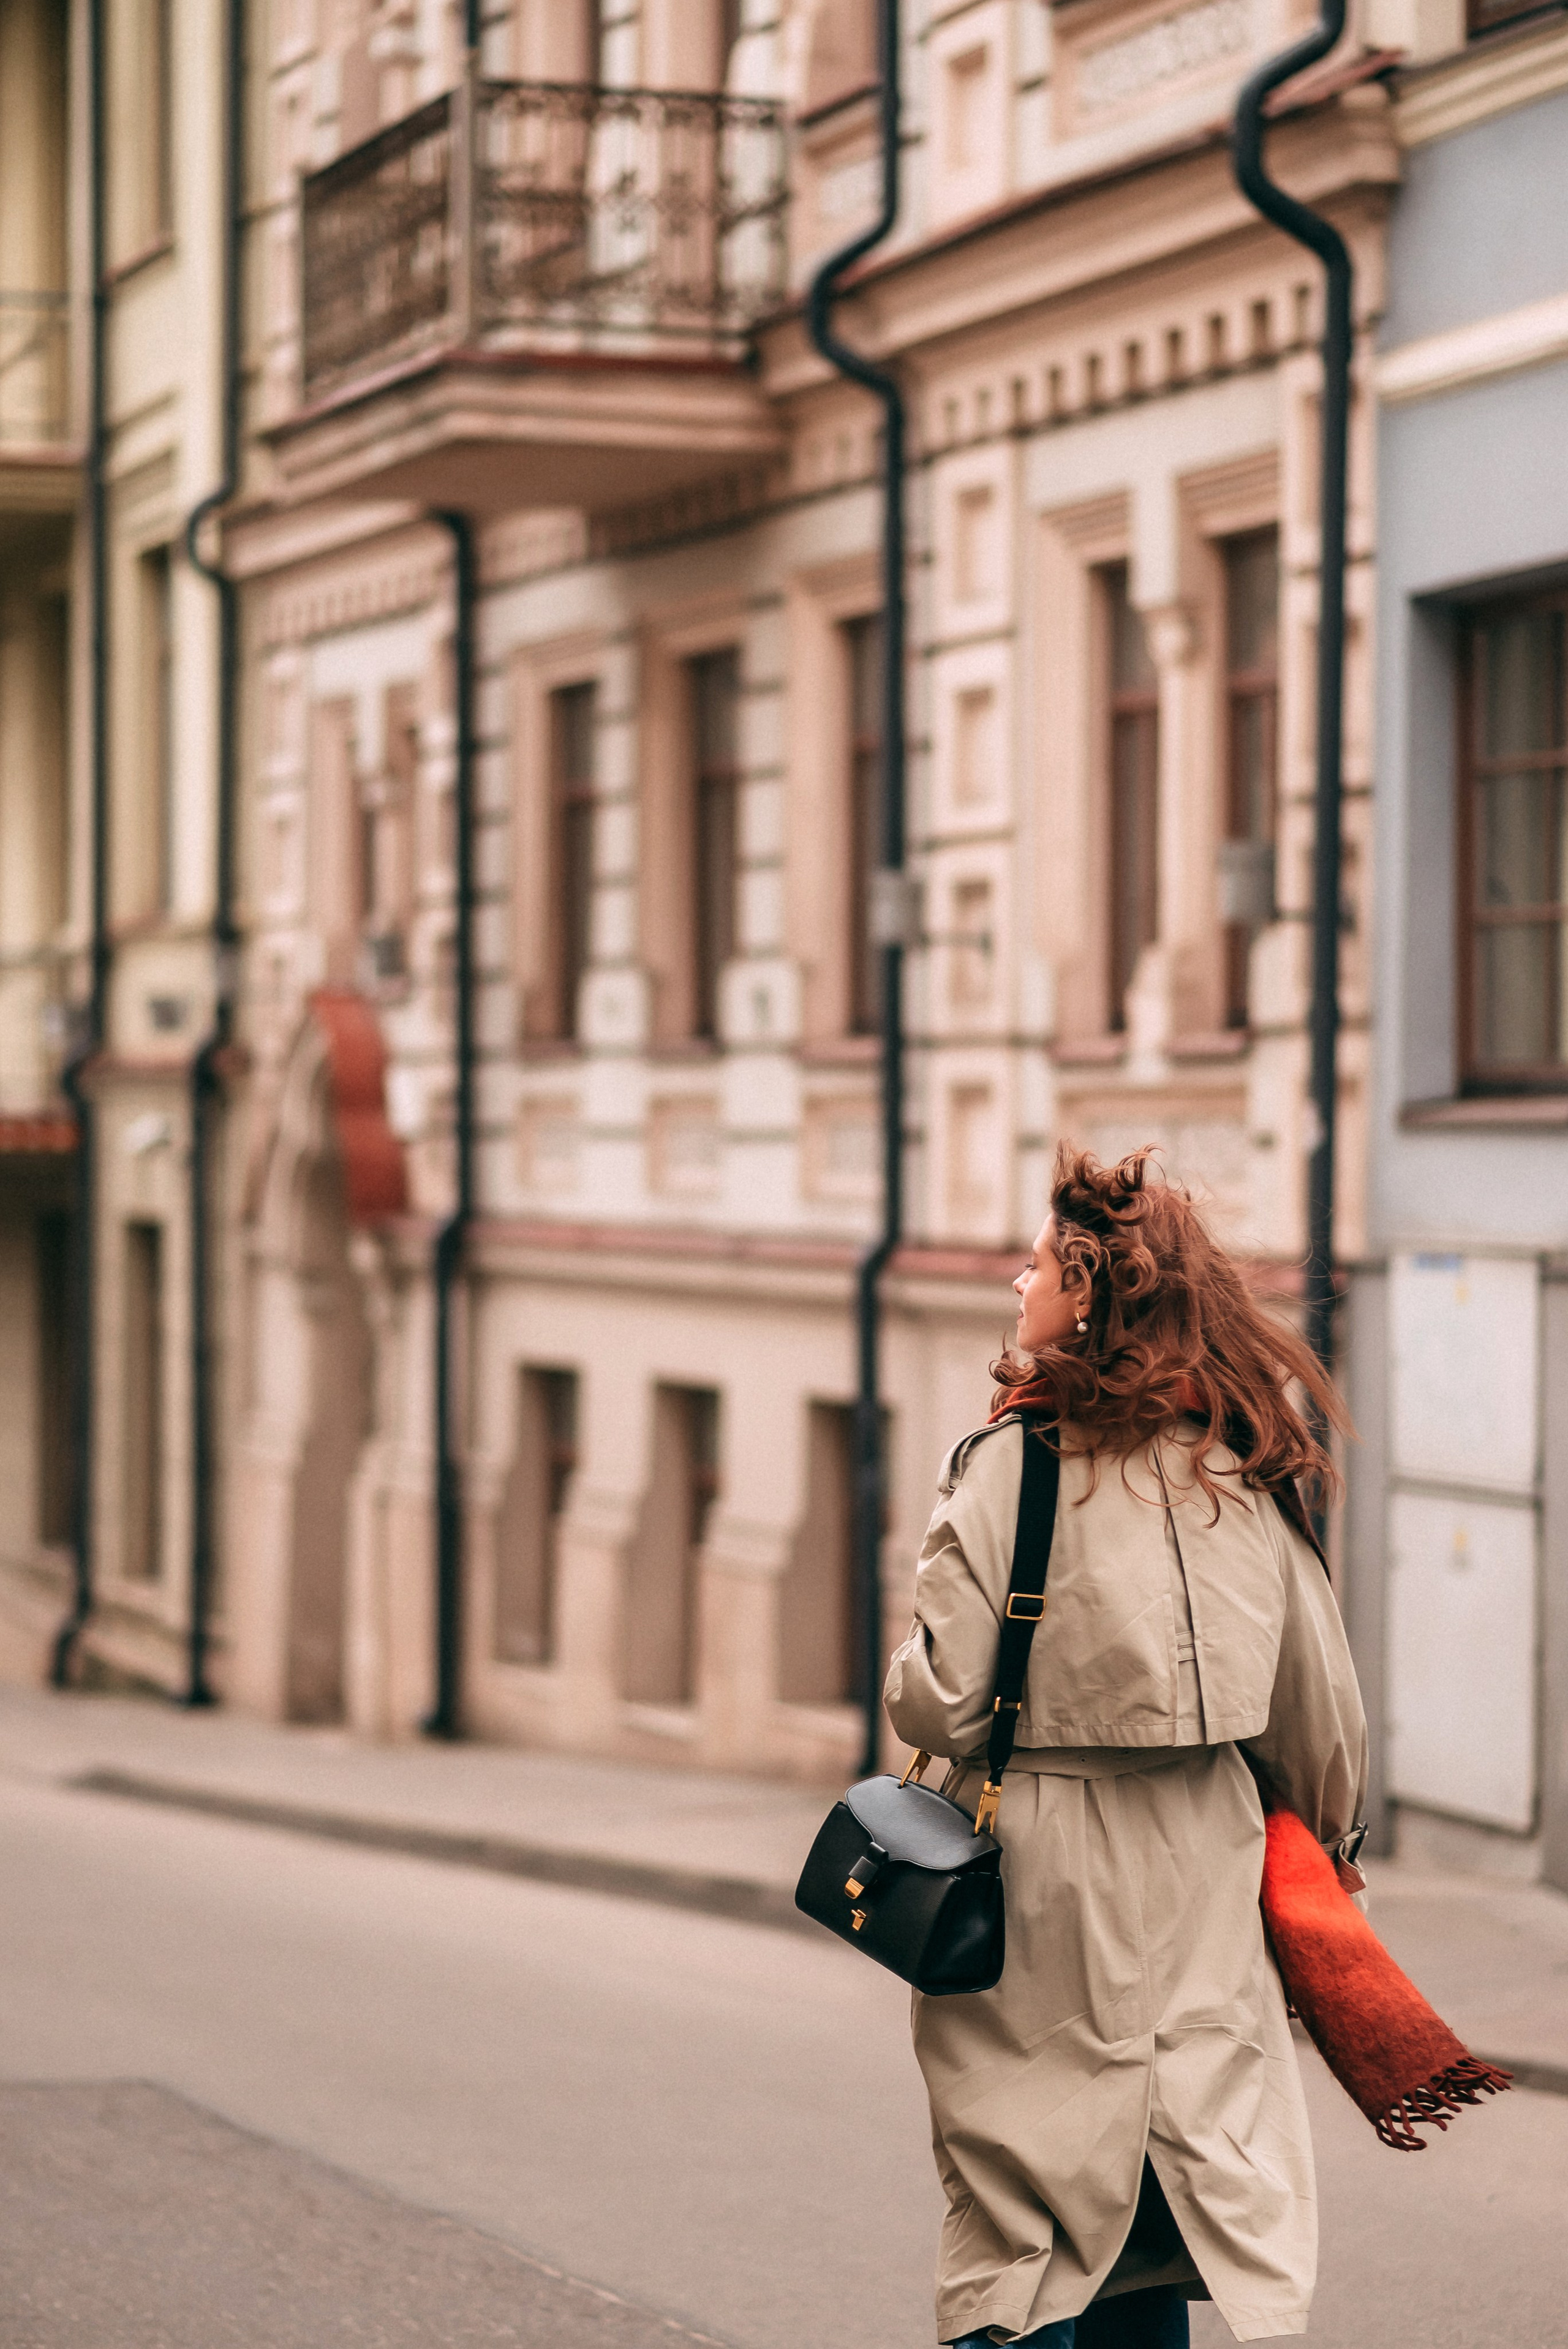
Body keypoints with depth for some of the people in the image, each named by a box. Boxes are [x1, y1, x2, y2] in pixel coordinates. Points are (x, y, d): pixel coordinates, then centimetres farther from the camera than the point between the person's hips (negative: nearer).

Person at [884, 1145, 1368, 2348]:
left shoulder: (1013, 1463, -13)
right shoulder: (1250, 1474, 3)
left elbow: (941, 1703, -15)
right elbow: (1323, 1714, 8)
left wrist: (916, 1679, 8)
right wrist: (1317, 1845, 26)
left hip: (1041, 1883, -5)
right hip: (1200, 1876, 5)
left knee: (1017, 2236, 3)